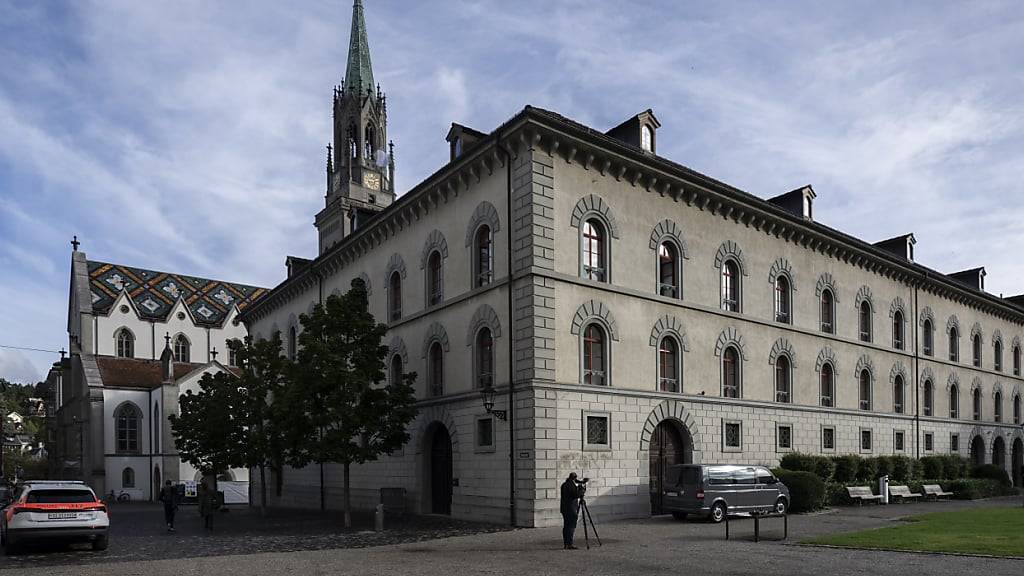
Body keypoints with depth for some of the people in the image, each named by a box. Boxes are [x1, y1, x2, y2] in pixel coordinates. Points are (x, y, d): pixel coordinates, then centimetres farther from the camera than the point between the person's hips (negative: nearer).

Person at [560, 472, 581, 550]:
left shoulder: (564, 484, 13)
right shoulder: (571, 485, -14)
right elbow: (576, 495, -19)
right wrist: (578, 487, -4)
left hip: (564, 509, 9)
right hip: (571, 509, -9)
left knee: (565, 526, 12)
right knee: (572, 526, -6)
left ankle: (565, 544, 16)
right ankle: (569, 544, -10)